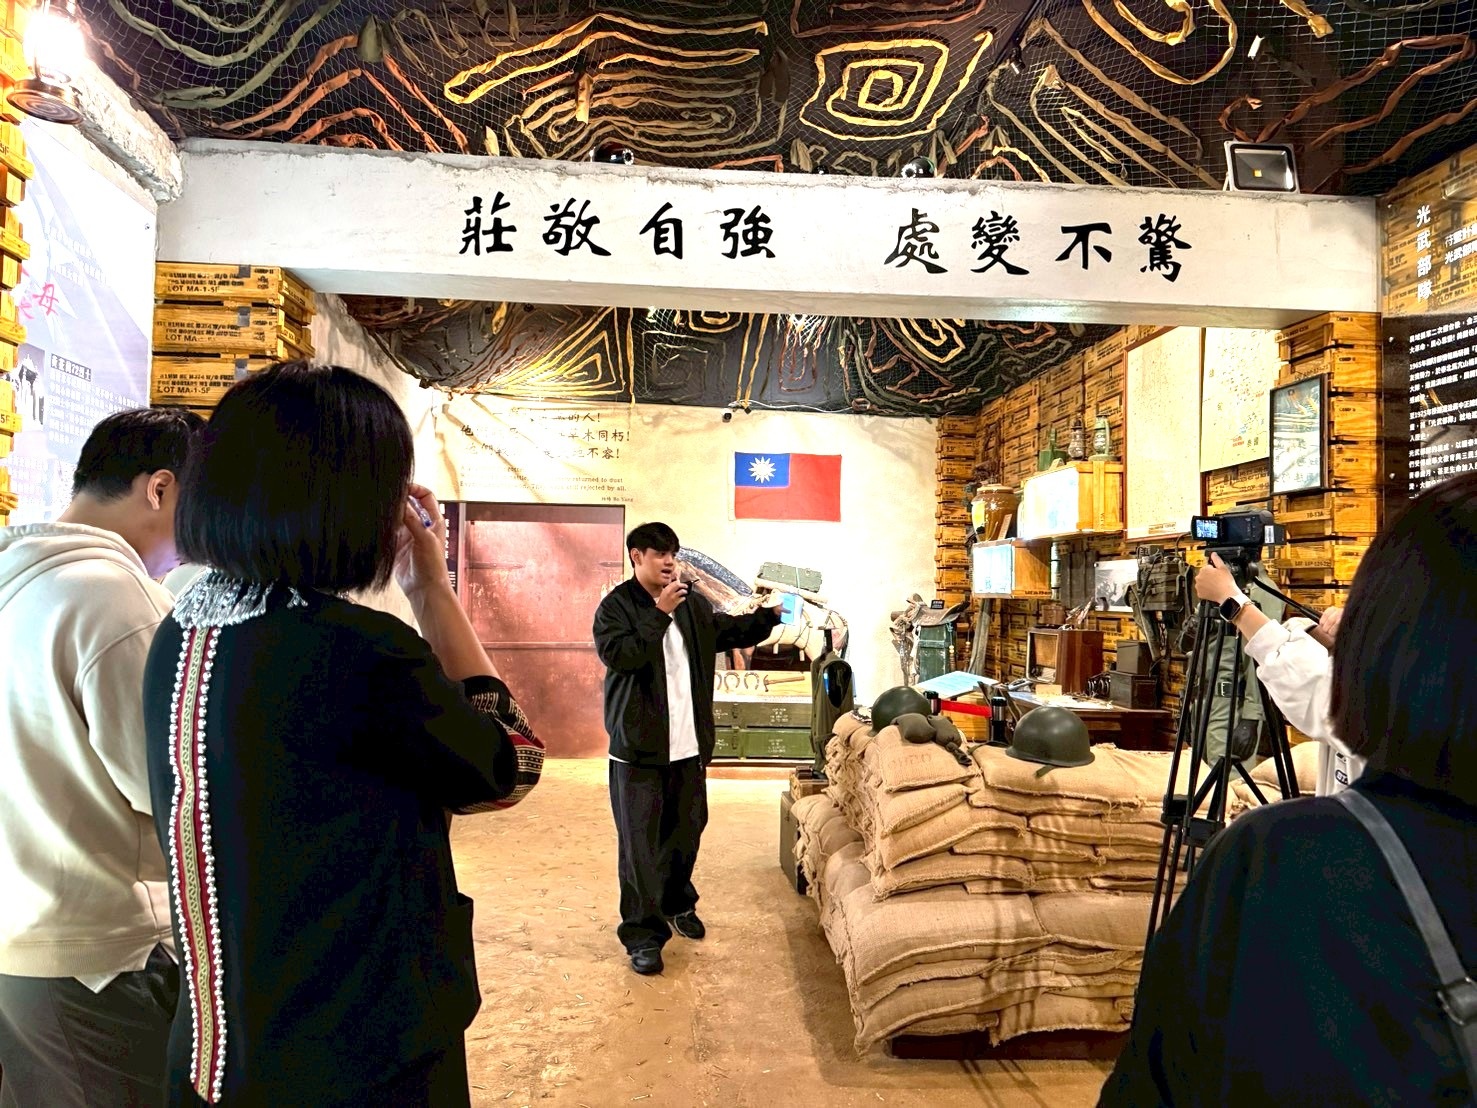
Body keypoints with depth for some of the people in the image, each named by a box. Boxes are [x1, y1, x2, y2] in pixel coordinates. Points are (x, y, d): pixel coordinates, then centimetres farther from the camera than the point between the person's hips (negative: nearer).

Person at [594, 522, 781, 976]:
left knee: (686, 830, 17)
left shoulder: (693, 604, 8)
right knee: (640, 842, -1)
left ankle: (678, 904, 39)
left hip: (689, 744, 5)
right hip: (638, 747, -5)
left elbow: (732, 631, 20)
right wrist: (659, 613, -24)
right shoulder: (616, 606, -7)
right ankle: (643, 933, 9)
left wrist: (769, 615, 6)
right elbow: (619, 654, -22)